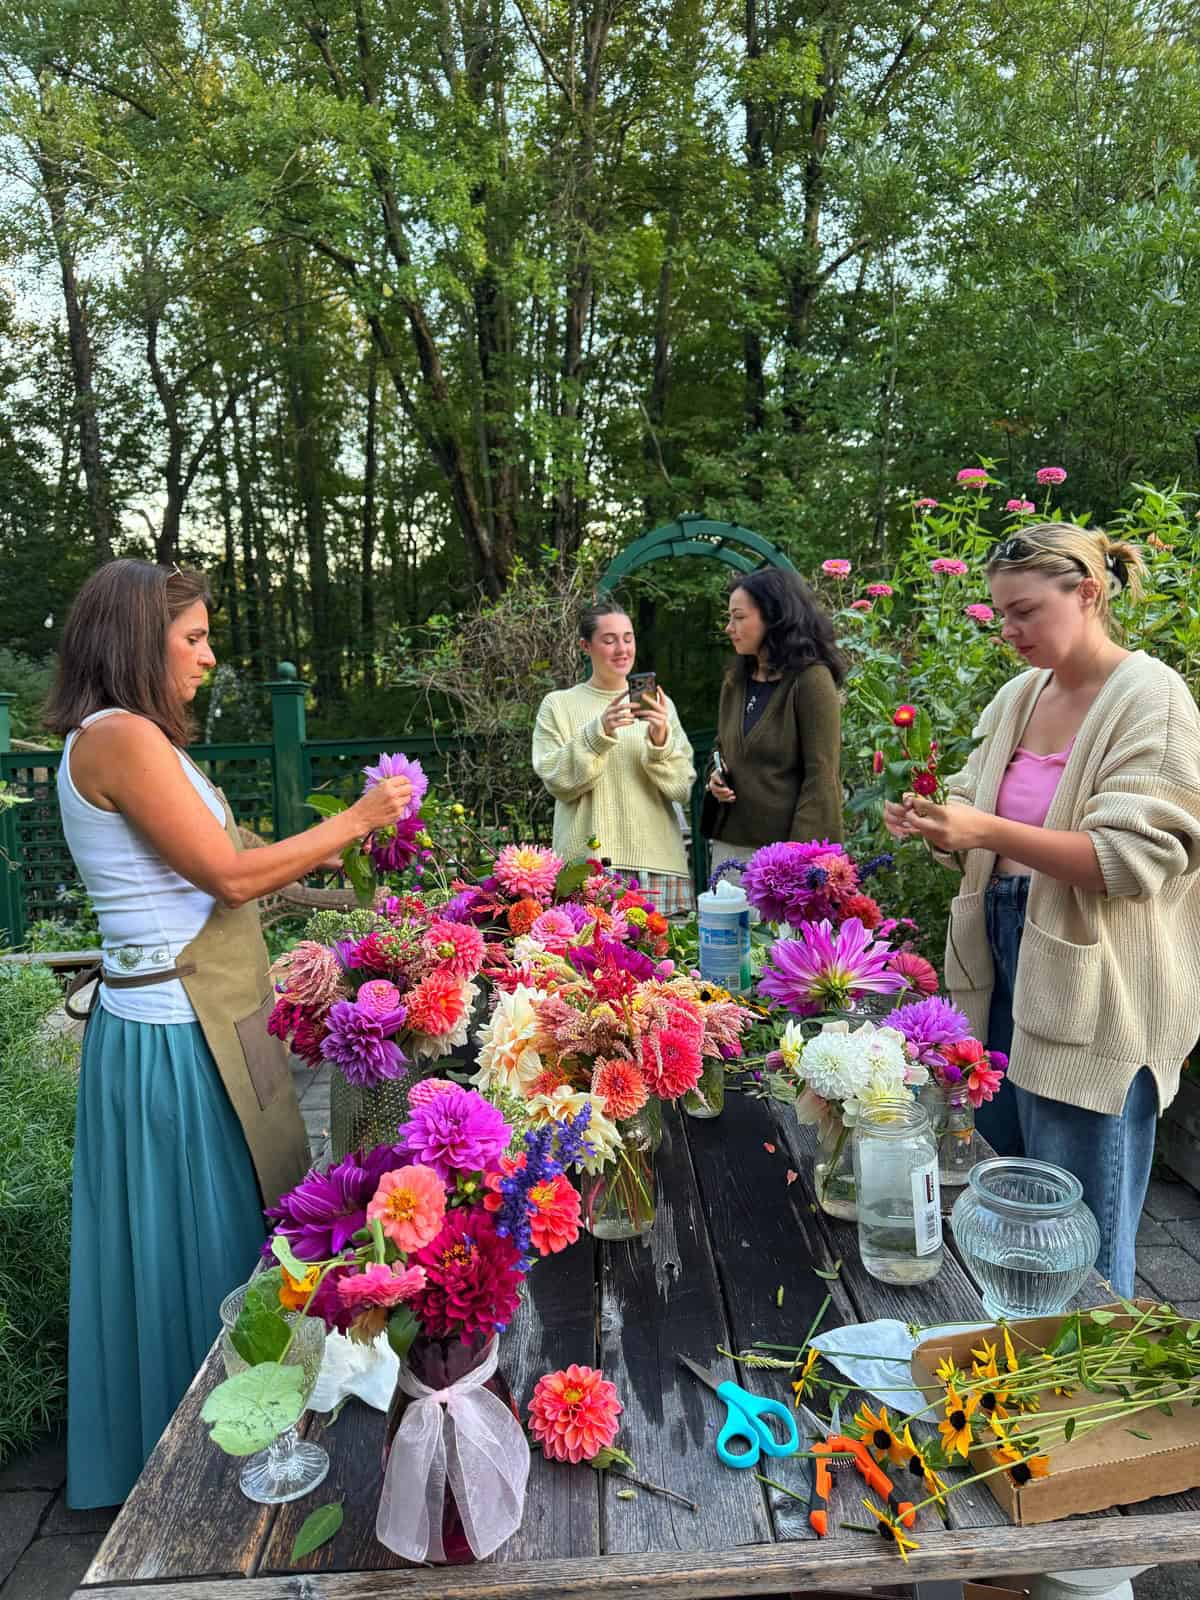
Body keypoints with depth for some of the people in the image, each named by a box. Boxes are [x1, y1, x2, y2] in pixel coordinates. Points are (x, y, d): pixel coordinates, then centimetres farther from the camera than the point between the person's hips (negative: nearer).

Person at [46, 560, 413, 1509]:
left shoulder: (128, 739, 13)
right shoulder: (121, 737, -17)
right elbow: (229, 874, -19)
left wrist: (319, 858, 14)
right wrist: (356, 819, -11)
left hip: (197, 1018, 9)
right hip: (176, 1029, -9)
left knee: (227, 1229, 20)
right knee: (199, 1241, 6)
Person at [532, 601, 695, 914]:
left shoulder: (659, 704, 10)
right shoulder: (558, 705, 6)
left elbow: (682, 789, 5)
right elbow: (557, 781, -5)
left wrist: (661, 741, -13)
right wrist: (599, 733, -18)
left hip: (657, 861, 2)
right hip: (587, 863, -2)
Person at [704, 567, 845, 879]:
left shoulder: (811, 679, -10)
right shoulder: (735, 681, 12)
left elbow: (821, 777, -14)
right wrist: (716, 777, 2)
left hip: (782, 846, -7)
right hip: (729, 843, 7)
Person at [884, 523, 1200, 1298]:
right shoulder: (1020, 695, 9)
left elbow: (1134, 857, -21)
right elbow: (982, 815, 14)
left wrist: (988, 830, -30)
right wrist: (936, 819, -8)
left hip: (1091, 993, -7)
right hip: (1004, 962, 7)